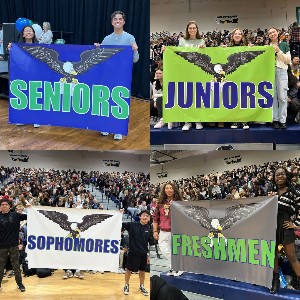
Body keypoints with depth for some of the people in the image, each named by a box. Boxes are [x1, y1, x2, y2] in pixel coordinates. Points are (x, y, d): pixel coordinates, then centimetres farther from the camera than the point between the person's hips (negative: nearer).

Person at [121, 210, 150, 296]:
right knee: (129, 269, 10)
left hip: (144, 254, 2)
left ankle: (142, 286, 33)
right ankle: (126, 285, 29)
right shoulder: (132, 225, -8)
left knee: (142, 270, 15)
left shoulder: (149, 229, -2)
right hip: (133, 252, -2)